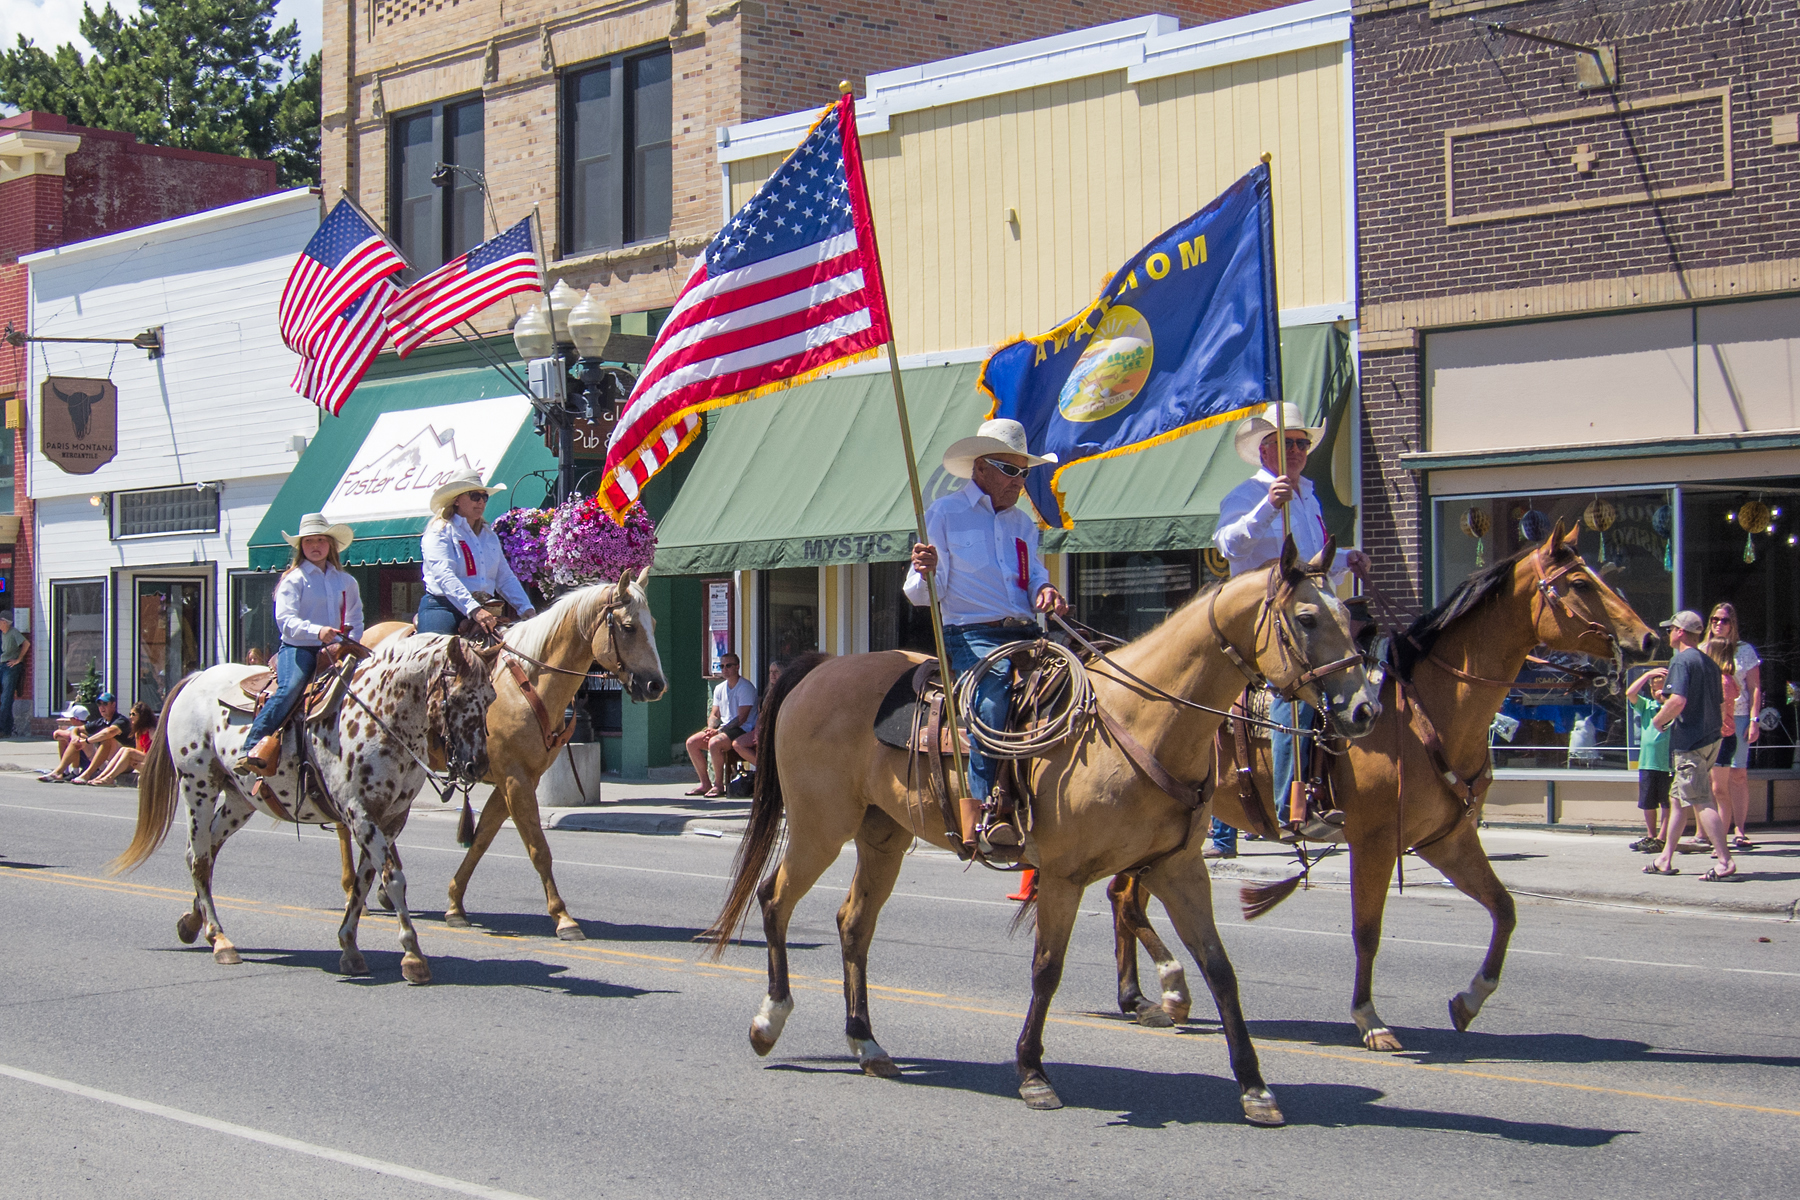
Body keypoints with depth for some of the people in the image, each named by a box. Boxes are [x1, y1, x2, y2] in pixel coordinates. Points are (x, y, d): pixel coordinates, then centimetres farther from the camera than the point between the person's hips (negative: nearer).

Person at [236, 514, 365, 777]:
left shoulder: (346, 582, 17)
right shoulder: (294, 579, 2)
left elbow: (355, 621, 25)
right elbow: (285, 620, -11)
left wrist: (349, 644, 4)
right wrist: (317, 631, -28)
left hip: (332, 650, 5)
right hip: (297, 648, -5)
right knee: (290, 689, -30)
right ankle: (252, 748, -34)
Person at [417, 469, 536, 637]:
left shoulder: (489, 535, 22)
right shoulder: (440, 531, 0)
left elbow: (505, 578, 21)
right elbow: (444, 576, -15)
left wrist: (527, 610, 4)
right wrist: (474, 609, -29)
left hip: (483, 609, 6)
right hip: (443, 607, -6)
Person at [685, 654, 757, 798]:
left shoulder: (746, 687, -11)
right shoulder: (719, 689, 15)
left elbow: (742, 718, -17)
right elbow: (714, 714, 17)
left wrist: (718, 731, -20)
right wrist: (711, 728, -7)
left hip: (742, 730, -8)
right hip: (724, 728, 8)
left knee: (714, 743, -33)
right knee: (692, 743, -7)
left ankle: (718, 785, -20)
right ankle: (705, 784, -1)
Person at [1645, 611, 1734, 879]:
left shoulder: (1681, 661, -12)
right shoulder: (1710, 663, 15)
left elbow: (1678, 700, -25)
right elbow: (1719, 704, 20)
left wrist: (1658, 720, -8)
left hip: (1689, 742, -9)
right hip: (1710, 737, 9)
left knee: (1701, 802, -10)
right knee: (1678, 798, 15)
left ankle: (1726, 862, -14)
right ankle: (1666, 859, 18)